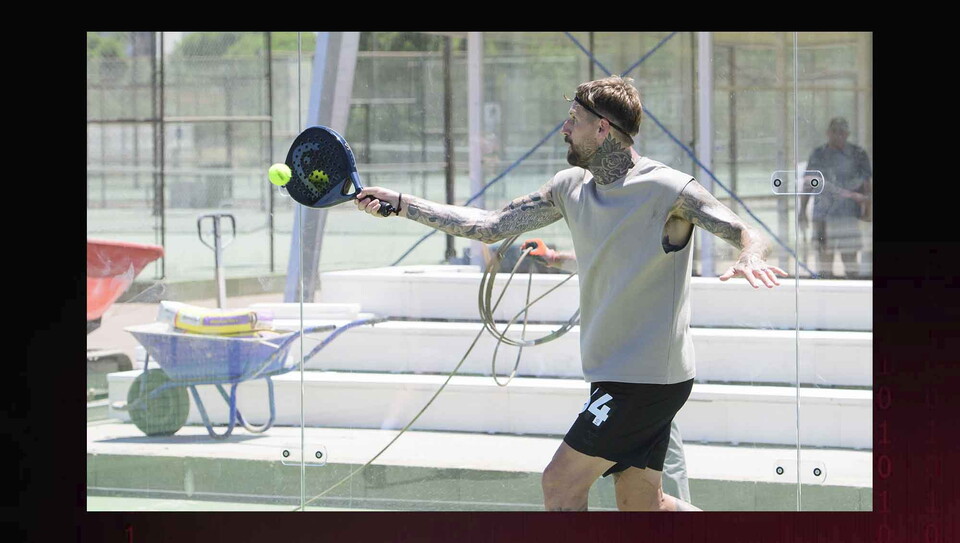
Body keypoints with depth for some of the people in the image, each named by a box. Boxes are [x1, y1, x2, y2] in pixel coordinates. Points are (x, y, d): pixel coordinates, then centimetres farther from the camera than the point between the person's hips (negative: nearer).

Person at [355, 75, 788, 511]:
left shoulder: (669, 190, -15)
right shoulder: (571, 187, 8)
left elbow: (749, 237, -18)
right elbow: (490, 227, 12)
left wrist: (749, 259, -43)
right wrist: (398, 205, 9)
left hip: (647, 377, -8)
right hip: (615, 375, 8)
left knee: (560, 483, -8)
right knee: (642, 506, 9)